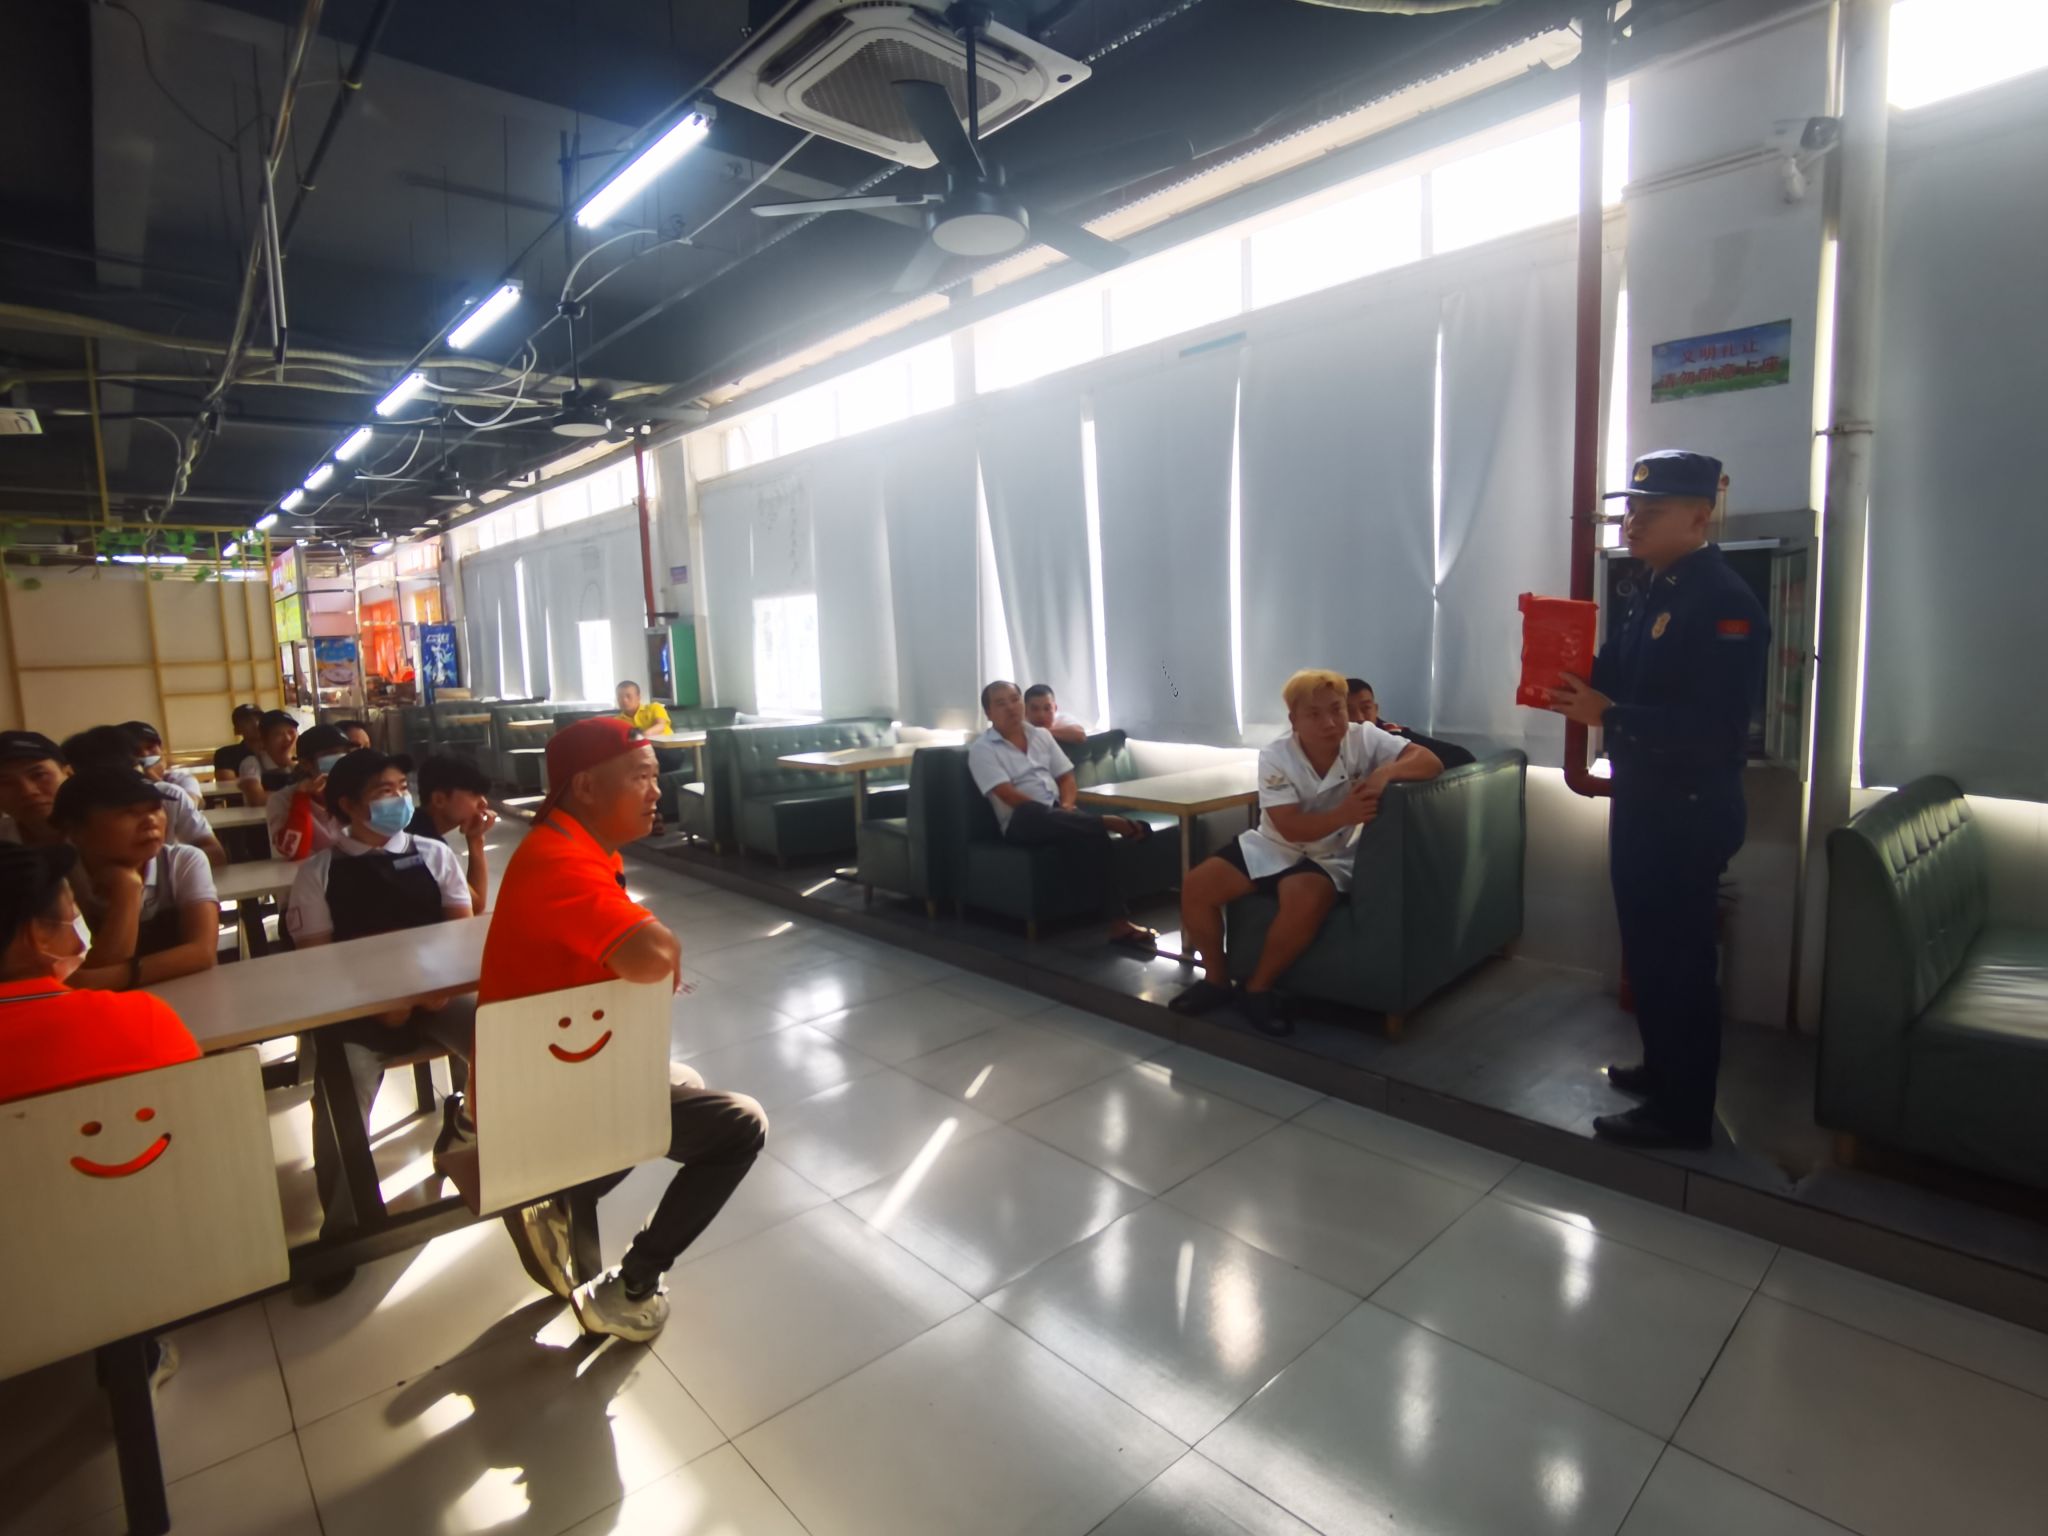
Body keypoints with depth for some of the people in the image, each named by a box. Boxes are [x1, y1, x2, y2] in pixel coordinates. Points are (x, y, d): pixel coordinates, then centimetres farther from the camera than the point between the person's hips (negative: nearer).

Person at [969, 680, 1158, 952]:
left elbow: (1066, 777, 17)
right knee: (1033, 813, -42)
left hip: (1057, 815, 5)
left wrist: (1067, 806, -5)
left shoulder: (1041, 735, 17)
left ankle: (1119, 924, -30)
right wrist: (1053, 811, -18)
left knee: (1098, 835, -27)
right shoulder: (982, 749, -1)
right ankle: (1110, 822, -33)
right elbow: (1009, 795, -12)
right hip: (1022, 822, -5)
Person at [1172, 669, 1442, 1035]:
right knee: (1196, 887, -14)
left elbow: (1430, 762, -20)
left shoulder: (1363, 739, -14)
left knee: (1305, 899, -36)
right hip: (1273, 845, 2)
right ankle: (1216, 980, 7)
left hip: (1329, 856, -2)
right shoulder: (1275, 756, -15)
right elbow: (1291, 828, -21)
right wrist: (1343, 815, -37)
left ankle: (1258, 989, -13)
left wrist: (1385, 774, -39)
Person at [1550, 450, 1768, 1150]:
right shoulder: (1655, 593, 11)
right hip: (1642, 799, 9)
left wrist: (1608, 716, -28)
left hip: (1689, 811, -9)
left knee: (1676, 955, 2)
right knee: (1647, 945, 20)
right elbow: (1622, 679, 13)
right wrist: (1579, 685, -6)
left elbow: (1714, 728, -26)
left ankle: (1683, 1111, 17)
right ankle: (1663, 1067, 38)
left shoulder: (1726, 603, -18)